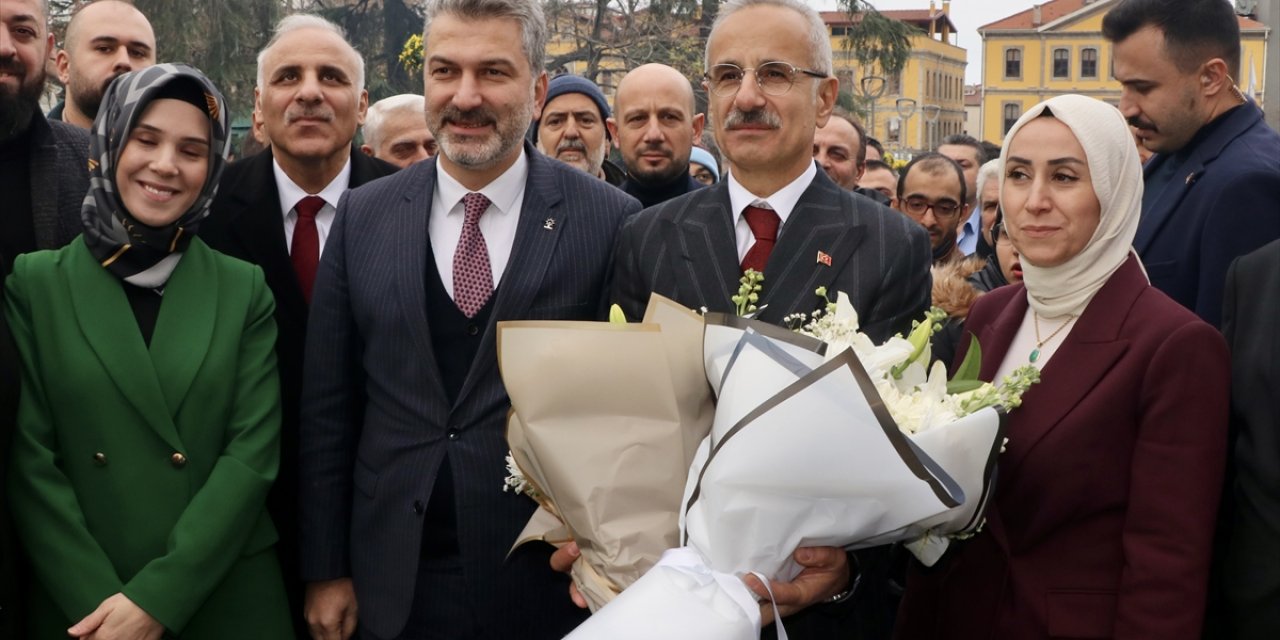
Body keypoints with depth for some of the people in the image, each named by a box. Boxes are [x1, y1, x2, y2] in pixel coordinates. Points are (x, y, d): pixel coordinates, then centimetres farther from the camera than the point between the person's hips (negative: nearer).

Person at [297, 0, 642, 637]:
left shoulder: (609, 221, -7)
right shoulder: (363, 217, 1)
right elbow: (326, 410, 4)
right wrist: (325, 571, 4)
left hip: (550, 581, -2)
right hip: (393, 582, 2)